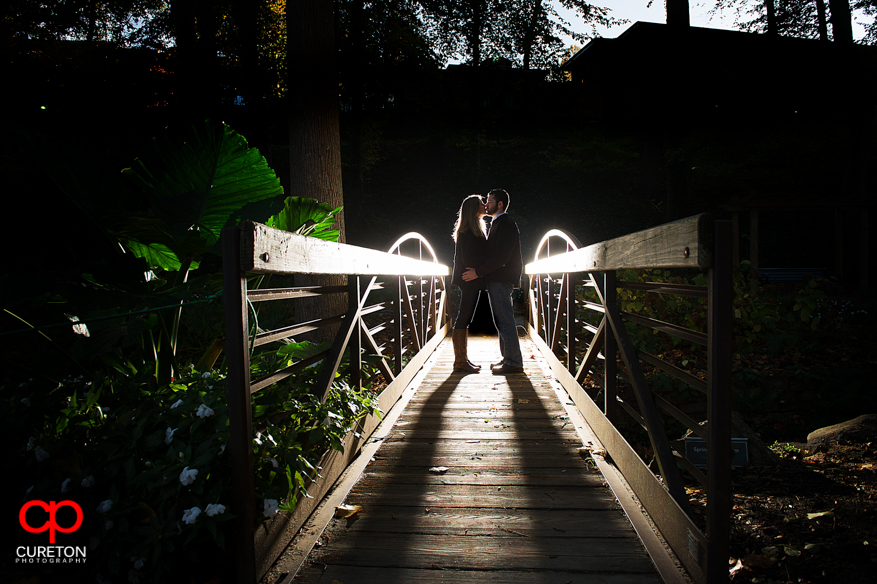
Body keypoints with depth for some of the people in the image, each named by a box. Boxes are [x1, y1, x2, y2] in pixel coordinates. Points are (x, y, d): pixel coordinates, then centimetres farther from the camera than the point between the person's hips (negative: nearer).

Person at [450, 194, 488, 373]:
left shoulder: (476, 230, 18)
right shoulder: (468, 232, -14)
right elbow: (470, 259, -20)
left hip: (472, 281, 10)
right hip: (469, 280, -10)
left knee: (465, 319, 12)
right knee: (463, 319, -6)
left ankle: (463, 359, 18)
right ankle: (460, 362, -2)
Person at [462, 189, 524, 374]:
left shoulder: (505, 225, -12)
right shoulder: (498, 225, 21)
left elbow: (501, 257, -21)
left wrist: (478, 272, -19)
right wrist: (478, 270, 15)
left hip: (501, 280, -11)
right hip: (496, 280, 11)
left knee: (505, 320, -9)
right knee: (502, 321, 13)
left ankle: (514, 362, -4)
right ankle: (508, 358, 20)